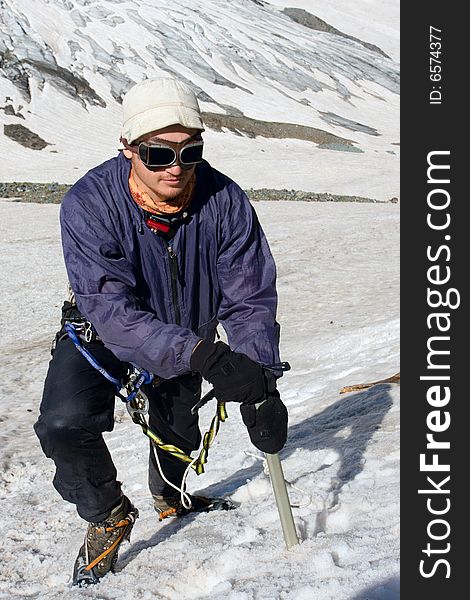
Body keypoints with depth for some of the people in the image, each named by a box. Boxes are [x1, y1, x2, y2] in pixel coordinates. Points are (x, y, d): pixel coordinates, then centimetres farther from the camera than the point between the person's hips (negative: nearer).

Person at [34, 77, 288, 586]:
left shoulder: (225, 202, -26)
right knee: (64, 422, -25)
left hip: (189, 336, 3)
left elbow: (249, 299, -22)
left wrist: (260, 385, -35)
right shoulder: (88, 204, -33)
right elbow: (111, 309, -41)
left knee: (178, 431, 20)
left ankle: (169, 495, 57)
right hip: (104, 334, -2)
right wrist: (202, 356, -54)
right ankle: (107, 515, 5)